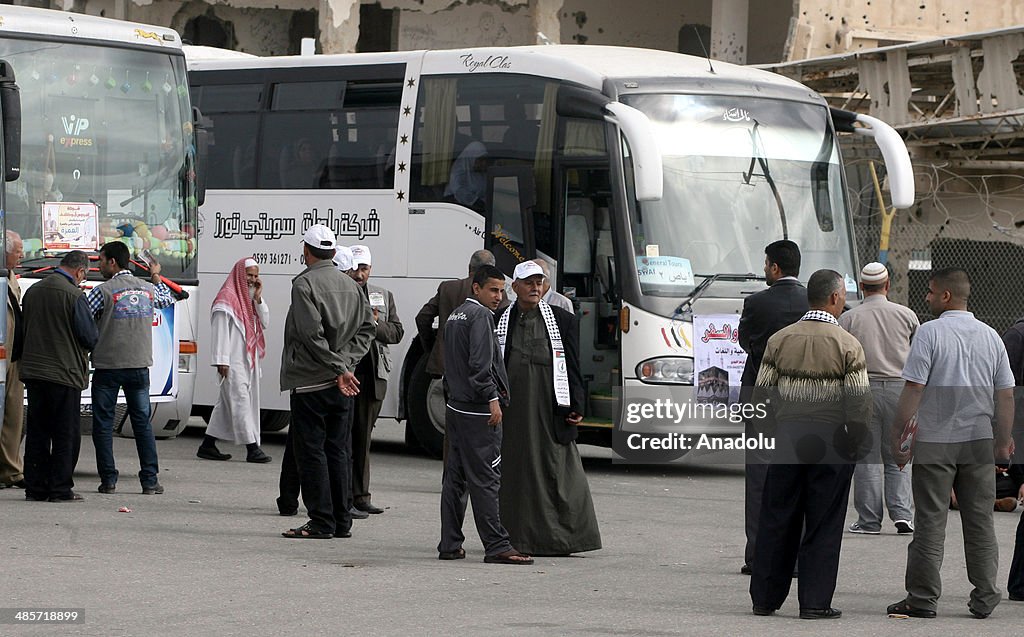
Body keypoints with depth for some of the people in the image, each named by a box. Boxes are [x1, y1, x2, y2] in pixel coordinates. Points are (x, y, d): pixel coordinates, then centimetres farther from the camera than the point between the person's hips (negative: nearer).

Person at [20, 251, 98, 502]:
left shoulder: (33, 291, 7)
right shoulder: (74, 295, -14)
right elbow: (90, 337, -13)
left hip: (34, 371, 6)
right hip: (65, 374, -6)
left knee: (37, 433, 11)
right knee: (66, 434, 2)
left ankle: (35, 487, 12)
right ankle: (60, 488, 1)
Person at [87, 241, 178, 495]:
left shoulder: (103, 291, -10)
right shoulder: (147, 288, 6)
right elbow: (168, 300, 27)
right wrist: (156, 277, 42)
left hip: (108, 367, -4)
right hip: (139, 366, 4)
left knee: (103, 424, 4)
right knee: (142, 422, 7)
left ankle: (108, 480, 2)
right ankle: (150, 481, 3)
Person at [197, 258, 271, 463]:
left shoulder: (250, 300, 18)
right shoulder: (227, 298, -9)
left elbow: (265, 323, 13)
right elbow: (221, 331, -14)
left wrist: (258, 298, 2)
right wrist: (221, 360, -19)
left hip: (248, 360, 9)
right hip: (233, 360, -9)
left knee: (227, 403, 11)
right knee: (240, 400, -11)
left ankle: (208, 445, 16)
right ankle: (252, 448, -15)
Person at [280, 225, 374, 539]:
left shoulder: (305, 284, -11)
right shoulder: (351, 285, 11)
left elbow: (312, 334, -19)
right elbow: (366, 327, 9)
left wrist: (339, 368, -14)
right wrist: (345, 363, 1)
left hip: (310, 382, -7)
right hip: (342, 384, 7)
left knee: (310, 451, -2)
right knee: (337, 451, 11)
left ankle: (321, 522, -4)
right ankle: (341, 521, 12)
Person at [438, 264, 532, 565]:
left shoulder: (455, 315, 18)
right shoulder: (480, 315, -12)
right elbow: (480, 364, -20)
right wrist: (492, 398, -17)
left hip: (456, 407, 10)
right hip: (478, 410, -10)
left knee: (455, 478, 11)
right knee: (485, 479, -9)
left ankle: (450, 544, 13)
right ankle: (497, 546, -9)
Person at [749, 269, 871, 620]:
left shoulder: (780, 339, 3)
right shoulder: (847, 345, -7)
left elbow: (762, 390, 2)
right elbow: (859, 398, -12)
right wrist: (857, 437, 2)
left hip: (787, 437, 3)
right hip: (831, 441, -3)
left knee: (777, 518, 10)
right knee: (823, 524, 2)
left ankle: (765, 598, 15)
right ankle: (815, 602, 2)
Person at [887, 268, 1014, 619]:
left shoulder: (930, 332, -10)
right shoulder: (990, 336, 5)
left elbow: (913, 389, -14)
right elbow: (1006, 395, 8)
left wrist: (897, 434, -7)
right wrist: (1004, 442, 16)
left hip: (935, 442, -4)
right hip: (979, 441, 4)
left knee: (930, 523, 2)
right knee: (980, 522, 10)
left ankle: (923, 598, 4)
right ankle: (984, 597, 10)